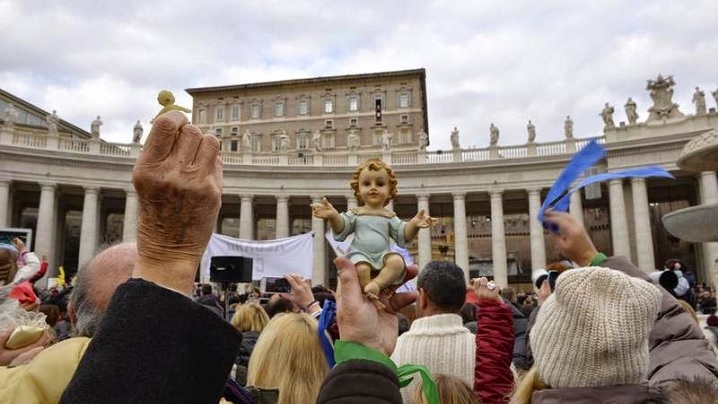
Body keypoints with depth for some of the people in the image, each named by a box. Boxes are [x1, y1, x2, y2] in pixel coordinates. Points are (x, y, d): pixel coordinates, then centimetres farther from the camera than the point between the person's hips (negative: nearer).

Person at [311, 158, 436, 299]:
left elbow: (403, 236, 7)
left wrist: (414, 224, -15)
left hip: (383, 255, 2)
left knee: (398, 261, -28)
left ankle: (377, 283, -33)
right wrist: (333, 216, -24)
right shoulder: (355, 213, 9)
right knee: (361, 268, -35)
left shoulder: (389, 216, 14)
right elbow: (341, 230, -2)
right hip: (360, 255, -2)